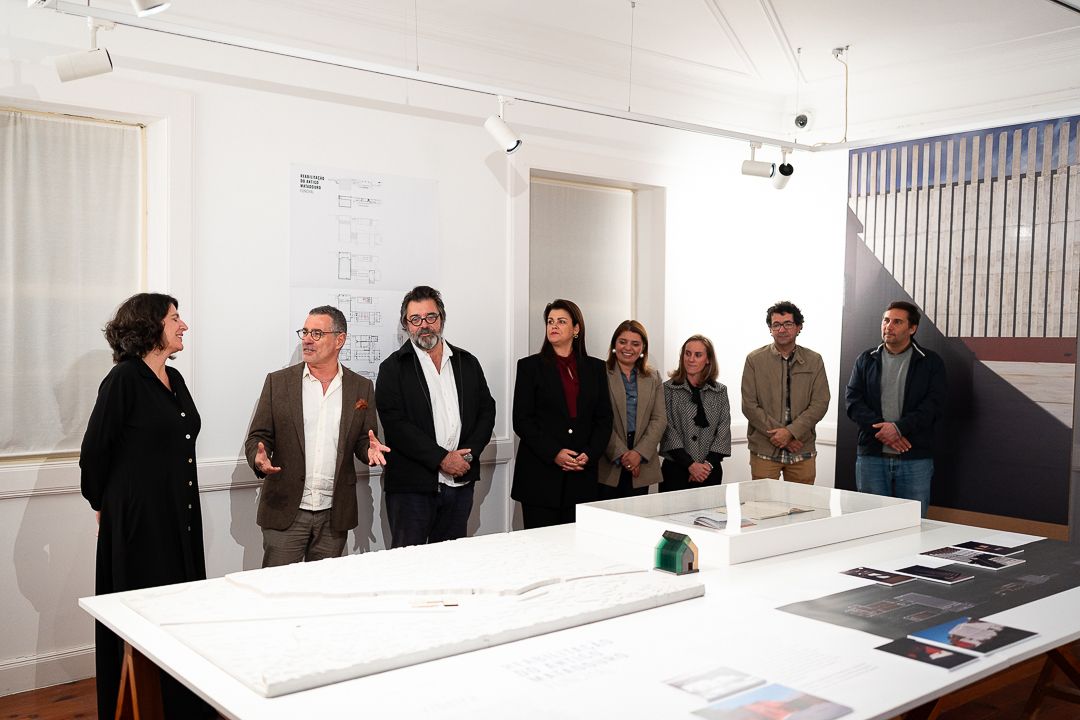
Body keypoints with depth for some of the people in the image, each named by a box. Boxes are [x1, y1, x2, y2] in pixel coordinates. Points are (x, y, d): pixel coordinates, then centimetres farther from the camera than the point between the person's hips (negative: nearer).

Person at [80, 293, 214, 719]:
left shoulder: (174, 379, 11)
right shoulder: (124, 379, -13)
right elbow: (94, 451, -10)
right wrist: (103, 505, 2)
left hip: (180, 519, 7)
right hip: (138, 521, -7)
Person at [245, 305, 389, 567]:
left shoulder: (361, 388, 5)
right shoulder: (278, 382, 3)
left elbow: (362, 441, 10)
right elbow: (258, 437, 4)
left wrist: (371, 448, -13)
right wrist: (259, 458, -18)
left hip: (334, 515, 1)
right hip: (284, 512, -1)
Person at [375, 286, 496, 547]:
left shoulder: (467, 363, 13)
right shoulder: (393, 368, -1)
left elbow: (486, 410, 10)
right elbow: (395, 424, -10)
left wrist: (469, 453, -7)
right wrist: (441, 459, -15)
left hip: (460, 482, 4)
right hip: (411, 486, -4)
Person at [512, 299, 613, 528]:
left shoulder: (595, 368, 12)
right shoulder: (530, 366, 4)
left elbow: (604, 419, 10)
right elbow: (522, 420, -2)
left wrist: (589, 455, -6)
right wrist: (554, 453, -13)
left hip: (582, 476, 2)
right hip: (540, 476, -2)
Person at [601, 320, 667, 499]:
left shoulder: (653, 379, 12)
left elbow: (659, 419, 4)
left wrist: (640, 453, -9)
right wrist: (621, 453, -14)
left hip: (641, 466, 3)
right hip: (607, 465, -3)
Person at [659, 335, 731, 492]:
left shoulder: (720, 391, 7)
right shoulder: (669, 389, -2)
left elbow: (723, 431, 2)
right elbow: (668, 430, -7)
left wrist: (709, 463, -11)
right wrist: (690, 465, -14)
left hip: (710, 472, 2)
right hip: (675, 470, -2)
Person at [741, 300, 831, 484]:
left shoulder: (814, 361, 6)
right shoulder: (754, 360, 2)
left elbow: (820, 404, -1)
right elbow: (749, 406, -3)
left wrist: (790, 432, -13)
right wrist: (777, 434, -10)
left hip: (802, 450, 1)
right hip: (764, 450, -1)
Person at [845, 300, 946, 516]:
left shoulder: (931, 362, 6)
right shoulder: (866, 360, 12)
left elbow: (934, 404, -5)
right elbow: (853, 401, 2)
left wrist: (899, 427, -17)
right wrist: (881, 428, -13)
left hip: (915, 458, -1)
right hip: (871, 456, 2)